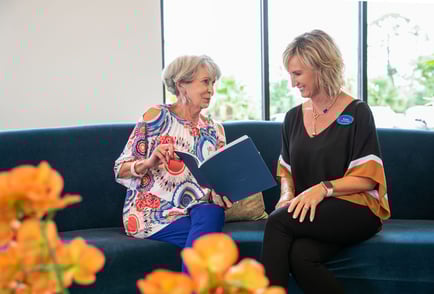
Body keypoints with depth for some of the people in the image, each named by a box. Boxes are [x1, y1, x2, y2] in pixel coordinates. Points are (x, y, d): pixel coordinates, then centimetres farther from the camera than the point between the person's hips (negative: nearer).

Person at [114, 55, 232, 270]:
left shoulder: (214, 130, 14)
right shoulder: (156, 116, -1)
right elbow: (120, 170, -1)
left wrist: (222, 195, -10)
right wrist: (150, 162, -21)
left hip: (195, 212, 4)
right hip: (151, 215, -4)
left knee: (212, 212, -32)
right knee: (209, 233, -30)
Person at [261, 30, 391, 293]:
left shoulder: (357, 113, -1)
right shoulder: (294, 117, 16)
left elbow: (368, 178, -7)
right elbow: (286, 171, 19)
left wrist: (324, 188, -21)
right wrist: (287, 196, -3)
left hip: (356, 210, -4)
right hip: (308, 212, 4)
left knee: (278, 221, -30)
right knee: (300, 255, -32)